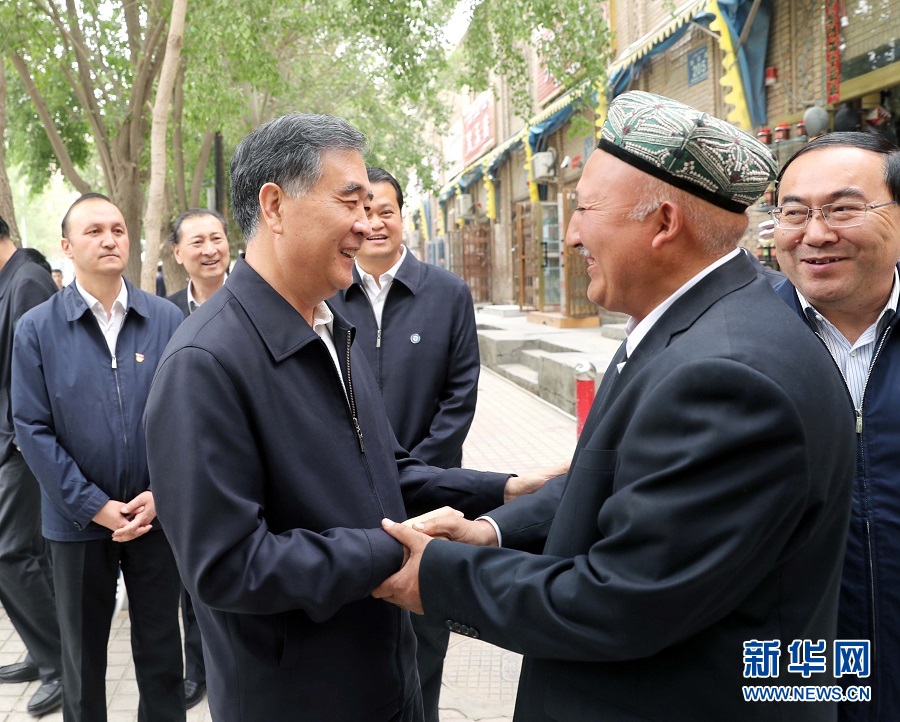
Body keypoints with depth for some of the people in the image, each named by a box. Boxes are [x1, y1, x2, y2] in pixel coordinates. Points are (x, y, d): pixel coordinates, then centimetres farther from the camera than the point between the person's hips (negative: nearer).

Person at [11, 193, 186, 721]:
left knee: (161, 650, 13)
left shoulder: (167, 319, -4)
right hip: (78, 520, 0)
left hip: (156, 514, 0)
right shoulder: (37, 328, -5)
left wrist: (160, 493, -11)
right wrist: (95, 506, -11)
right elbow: (33, 429, -7)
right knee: (82, 655, 16)